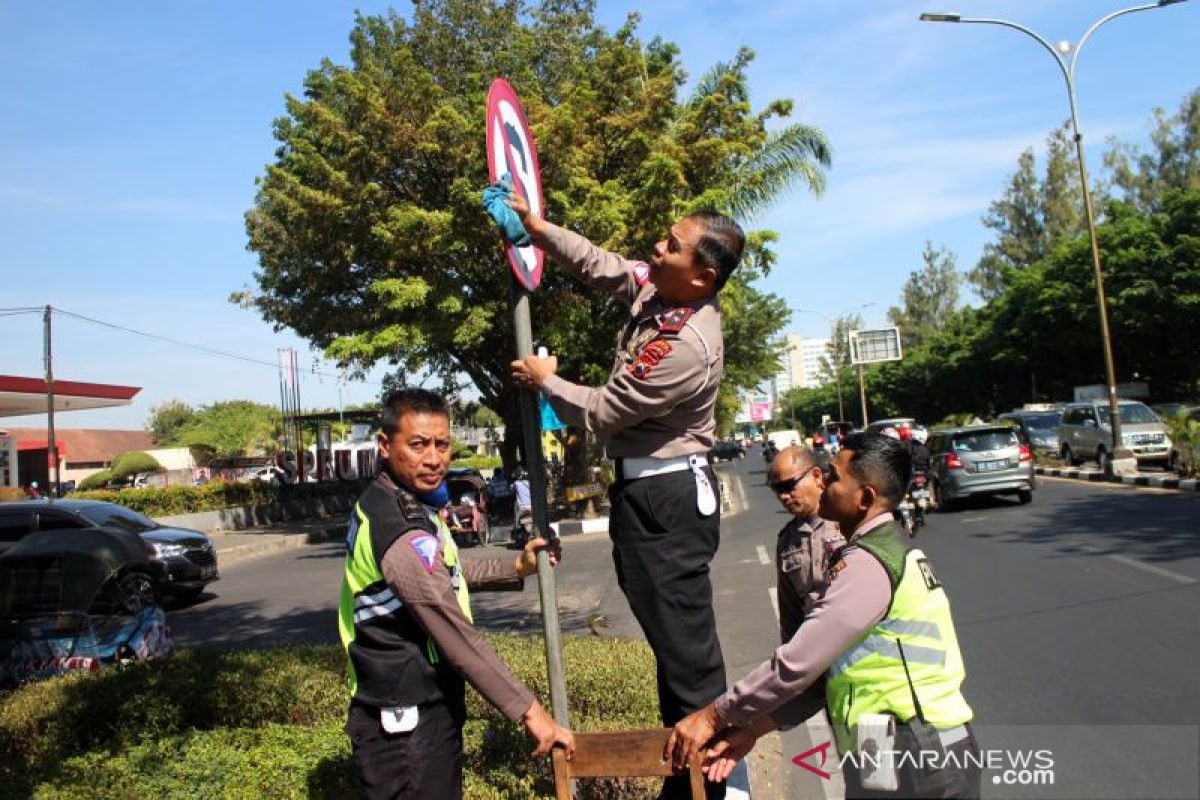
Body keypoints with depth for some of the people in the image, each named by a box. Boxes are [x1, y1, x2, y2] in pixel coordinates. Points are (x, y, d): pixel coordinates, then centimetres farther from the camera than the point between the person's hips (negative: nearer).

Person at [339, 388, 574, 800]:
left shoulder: (394, 504, 6)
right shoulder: (400, 529, -26)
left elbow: (443, 574, 19)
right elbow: (457, 635, -28)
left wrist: (516, 569, 9)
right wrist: (529, 710, -24)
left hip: (422, 709, 10)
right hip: (406, 723, -10)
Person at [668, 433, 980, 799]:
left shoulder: (868, 562, -20)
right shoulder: (886, 549, 11)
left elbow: (797, 663, -22)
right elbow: (824, 667, 9)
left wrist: (712, 716, -10)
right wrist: (753, 728, 3)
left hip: (914, 765, -8)